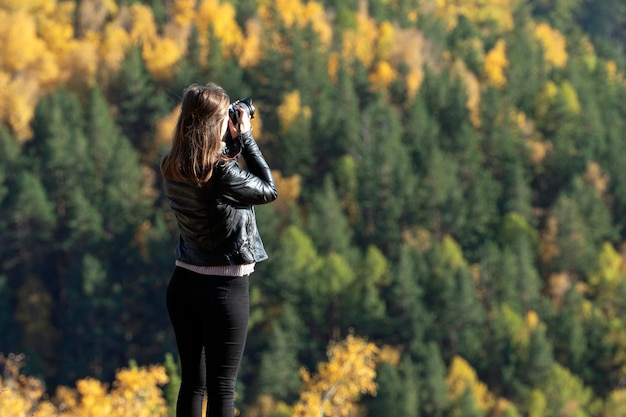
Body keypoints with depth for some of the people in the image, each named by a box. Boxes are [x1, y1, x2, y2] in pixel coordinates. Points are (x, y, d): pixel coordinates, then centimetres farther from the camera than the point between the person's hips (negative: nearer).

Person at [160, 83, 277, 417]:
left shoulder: (171, 168, -1)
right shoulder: (222, 174, -21)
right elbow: (269, 190, -5)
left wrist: (231, 141, 6)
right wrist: (245, 137, -2)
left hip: (184, 282, 7)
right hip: (224, 289, -7)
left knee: (192, 383, 13)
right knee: (221, 389, -1)